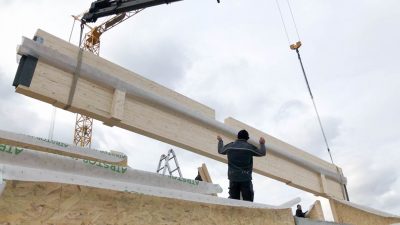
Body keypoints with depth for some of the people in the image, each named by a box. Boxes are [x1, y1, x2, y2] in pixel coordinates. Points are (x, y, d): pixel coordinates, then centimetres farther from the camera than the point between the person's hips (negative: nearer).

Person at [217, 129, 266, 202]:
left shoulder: (230, 146, 2)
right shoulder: (250, 147, -6)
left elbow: (220, 151, 20)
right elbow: (262, 153, 5)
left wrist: (220, 141, 37)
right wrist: (262, 144, 24)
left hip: (233, 177, 3)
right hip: (245, 178, -3)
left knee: (233, 199, 11)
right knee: (248, 200, 3)